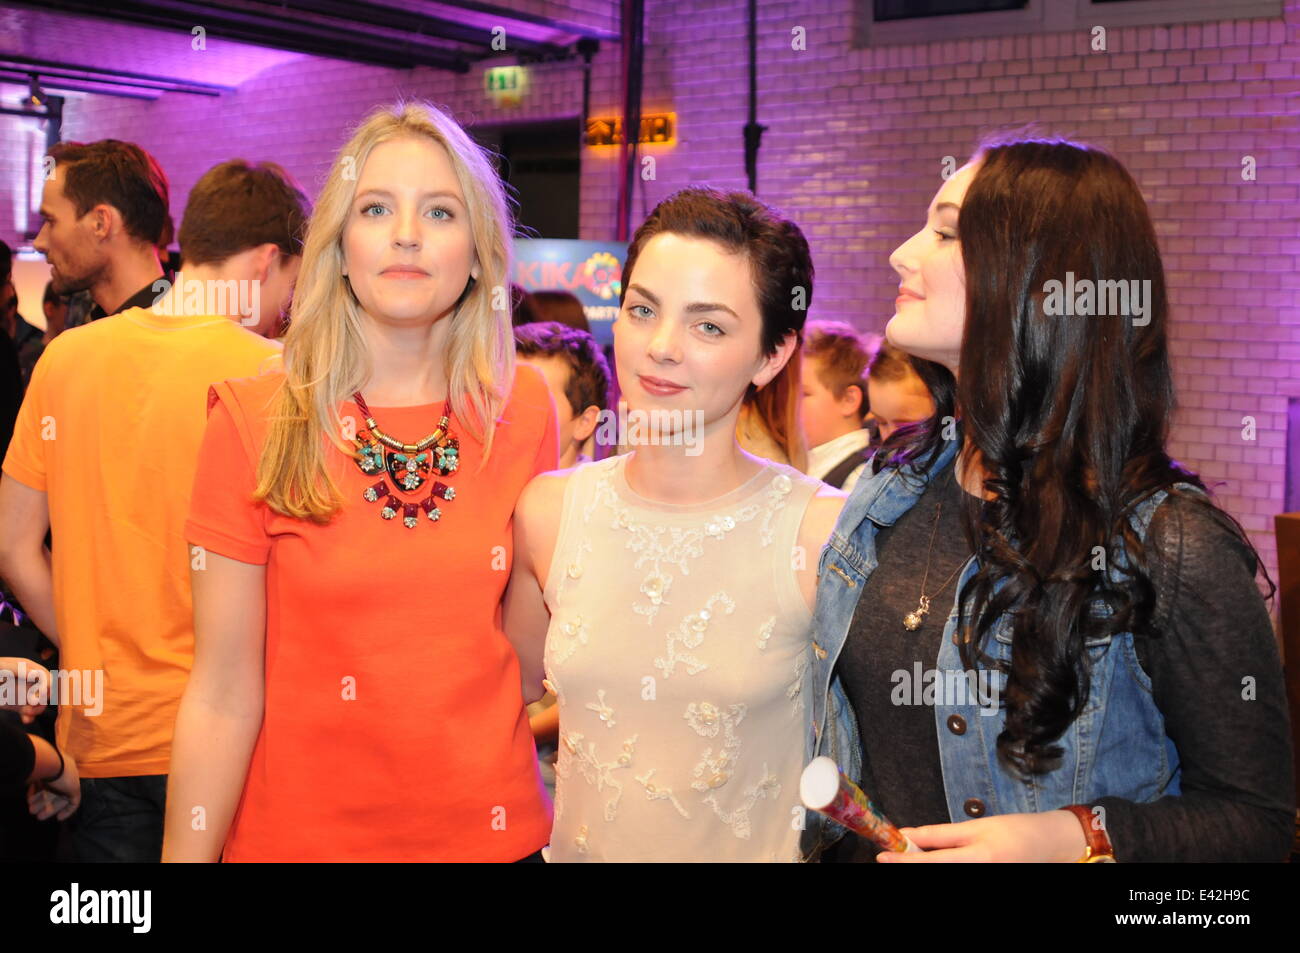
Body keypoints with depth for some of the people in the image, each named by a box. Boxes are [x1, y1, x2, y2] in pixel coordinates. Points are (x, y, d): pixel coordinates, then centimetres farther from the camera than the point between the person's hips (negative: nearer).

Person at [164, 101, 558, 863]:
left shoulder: (524, 412, -3)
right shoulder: (255, 425, -10)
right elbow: (223, 698, -9)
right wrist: (187, 855, -11)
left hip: (496, 829, 2)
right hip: (302, 833, -2)